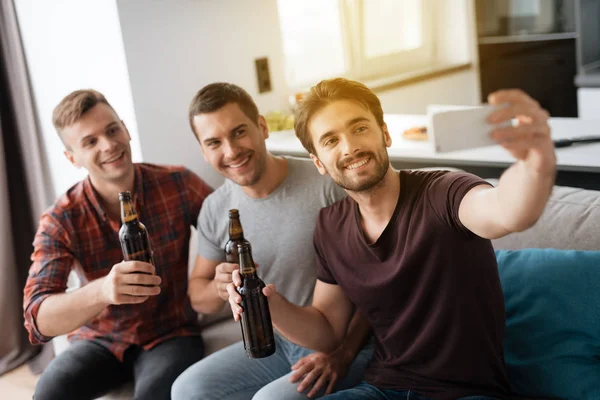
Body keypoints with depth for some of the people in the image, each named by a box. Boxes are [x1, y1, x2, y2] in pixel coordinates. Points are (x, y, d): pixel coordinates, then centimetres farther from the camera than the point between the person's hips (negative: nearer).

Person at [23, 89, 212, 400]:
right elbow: (38, 320, -25)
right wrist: (101, 291, -47)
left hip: (170, 335, -1)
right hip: (99, 340, 2)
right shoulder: (60, 220, -14)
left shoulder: (179, 185, -14)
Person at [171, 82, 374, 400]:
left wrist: (343, 353, -20)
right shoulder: (215, 209, -1)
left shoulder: (327, 185, -18)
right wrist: (219, 288, -14)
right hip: (275, 344, 5)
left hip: (346, 344, -5)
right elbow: (198, 298, 9)